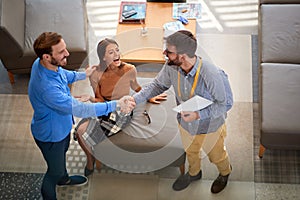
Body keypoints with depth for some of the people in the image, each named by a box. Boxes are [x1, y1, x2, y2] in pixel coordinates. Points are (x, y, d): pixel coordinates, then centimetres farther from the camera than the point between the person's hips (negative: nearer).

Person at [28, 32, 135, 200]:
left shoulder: (42, 63, -19)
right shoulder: (46, 87, -47)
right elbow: (80, 110, -42)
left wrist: (83, 75, 10)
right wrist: (116, 105, -39)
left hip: (61, 125, 9)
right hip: (51, 134, -9)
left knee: (62, 152, 36)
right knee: (55, 171, 19)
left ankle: (63, 179, 66)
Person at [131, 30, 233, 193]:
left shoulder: (212, 75, -41)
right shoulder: (171, 67, -25)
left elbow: (226, 103, -26)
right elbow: (158, 85, -6)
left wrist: (198, 114, -35)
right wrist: (135, 99, -18)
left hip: (210, 127, -4)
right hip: (186, 124, 4)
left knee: (216, 155, 27)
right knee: (190, 151, 34)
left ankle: (225, 173, 62)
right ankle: (194, 173, 67)